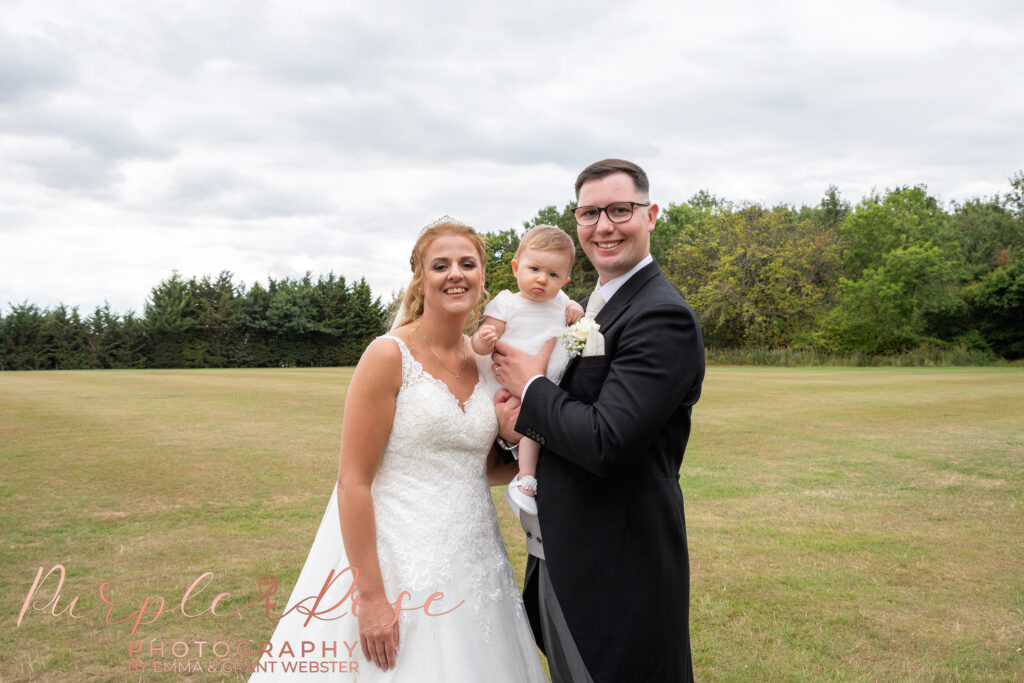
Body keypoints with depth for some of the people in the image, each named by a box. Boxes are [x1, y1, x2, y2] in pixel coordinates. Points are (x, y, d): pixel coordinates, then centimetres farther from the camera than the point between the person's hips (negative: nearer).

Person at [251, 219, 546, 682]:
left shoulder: (485, 361, 5)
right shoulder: (389, 356, -12)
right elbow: (353, 479, -14)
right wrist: (370, 595, -16)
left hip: (473, 565, 6)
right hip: (398, 566, -6)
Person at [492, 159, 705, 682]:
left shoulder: (662, 316, -19)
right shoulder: (592, 306, 12)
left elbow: (607, 442, -27)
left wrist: (530, 388, -13)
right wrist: (522, 416, -7)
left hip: (619, 571, -9)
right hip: (562, 556, 9)